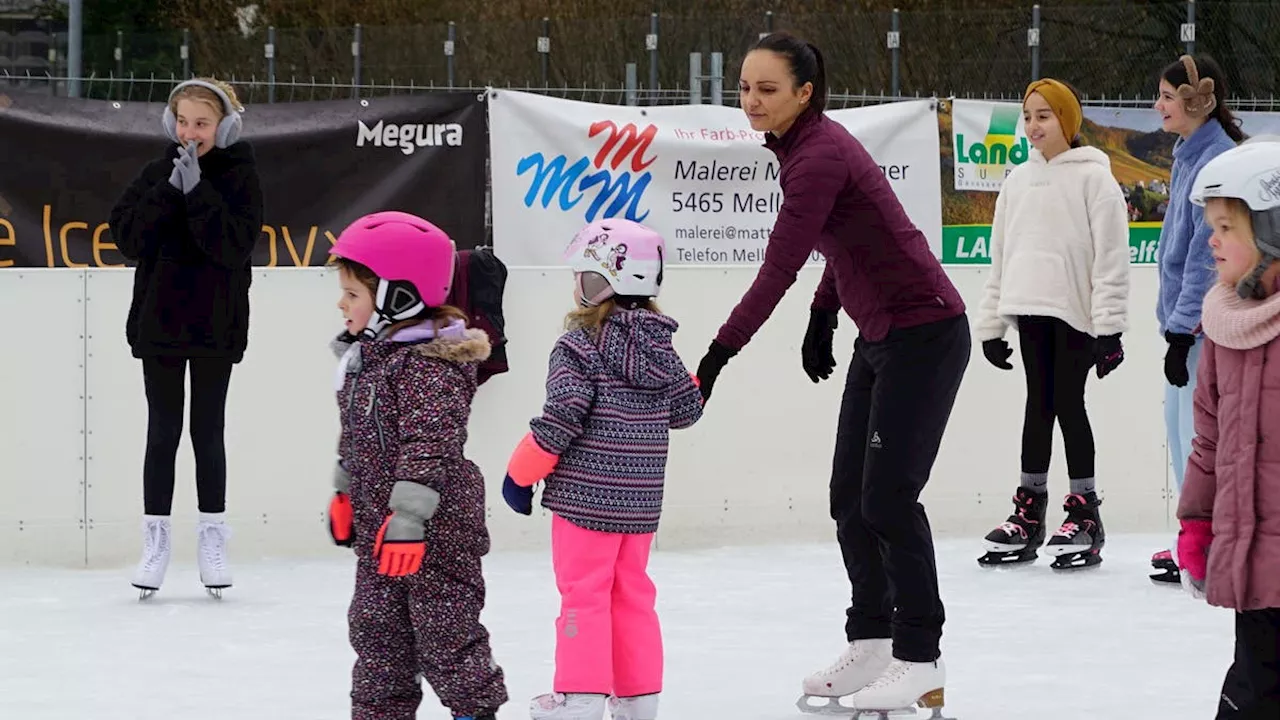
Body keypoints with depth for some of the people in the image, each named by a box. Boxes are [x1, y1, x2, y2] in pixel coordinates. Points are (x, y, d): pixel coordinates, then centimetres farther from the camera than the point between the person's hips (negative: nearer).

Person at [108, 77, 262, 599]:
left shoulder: (240, 175, -4)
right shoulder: (158, 173, 3)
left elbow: (237, 243, -17)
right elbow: (128, 237, -8)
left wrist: (198, 192, -23)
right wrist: (169, 191, -18)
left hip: (216, 324, -2)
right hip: (160, 320, 2)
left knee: (208, 431, 6)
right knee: (163, 432, 5)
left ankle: (212, 539, 15)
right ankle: (156, 541, 10)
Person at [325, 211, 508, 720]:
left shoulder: (429, 367, -22)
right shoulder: (367, 356, 9)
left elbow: (428, 447, -27)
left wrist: (406, 520, -30)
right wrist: (344, 494, 24)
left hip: (435, 529, -10)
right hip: (377, 524, 10)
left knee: (444, 630, 0)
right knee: (375, 627, 13)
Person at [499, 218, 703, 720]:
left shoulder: (580, 346, -14)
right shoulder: (659, 345, 4)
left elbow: (561, 418, -18)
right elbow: (686, 409, 10)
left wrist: (520, 473, -8)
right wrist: (691, 381, 33)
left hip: (585, 494, -6)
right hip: (641, 500, 6)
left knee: (584, 590, 0)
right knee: (632, 592, 15)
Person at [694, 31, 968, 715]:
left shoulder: (819, 157, -22)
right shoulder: (807, 144, 7)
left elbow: (778, 270, -25)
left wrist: (718, 355, -25)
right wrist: (822, 319, 15)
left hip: (924, 335, -10)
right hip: (880, 335, 10)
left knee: (887, 498, -7)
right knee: (850, 497, 11)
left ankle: (919, 659, 1)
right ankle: (870, 644, 21)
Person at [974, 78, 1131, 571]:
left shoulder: (1092, 177, -6)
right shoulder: (1019, 181, 14)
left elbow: (1111, 257, -10)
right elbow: (1001, 257, 18)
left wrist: (1109, 327, -14)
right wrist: (991, 324, 15)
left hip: (1075, 313, -6)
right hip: (1031, 309, 6)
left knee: (1068, 404, -4)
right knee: (1038, 404, 9)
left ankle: (1085, 513, 3)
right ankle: (1030, 508, 13)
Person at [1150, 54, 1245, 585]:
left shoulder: (1218, 161, -17)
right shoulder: (1189, 156, 14)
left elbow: (1207, 257, -20)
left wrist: (1181, 331, -20)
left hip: (1207, 327, -10)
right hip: (1186, 320, 10)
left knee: (1200, 435, -8)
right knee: (1183, 429, 14)